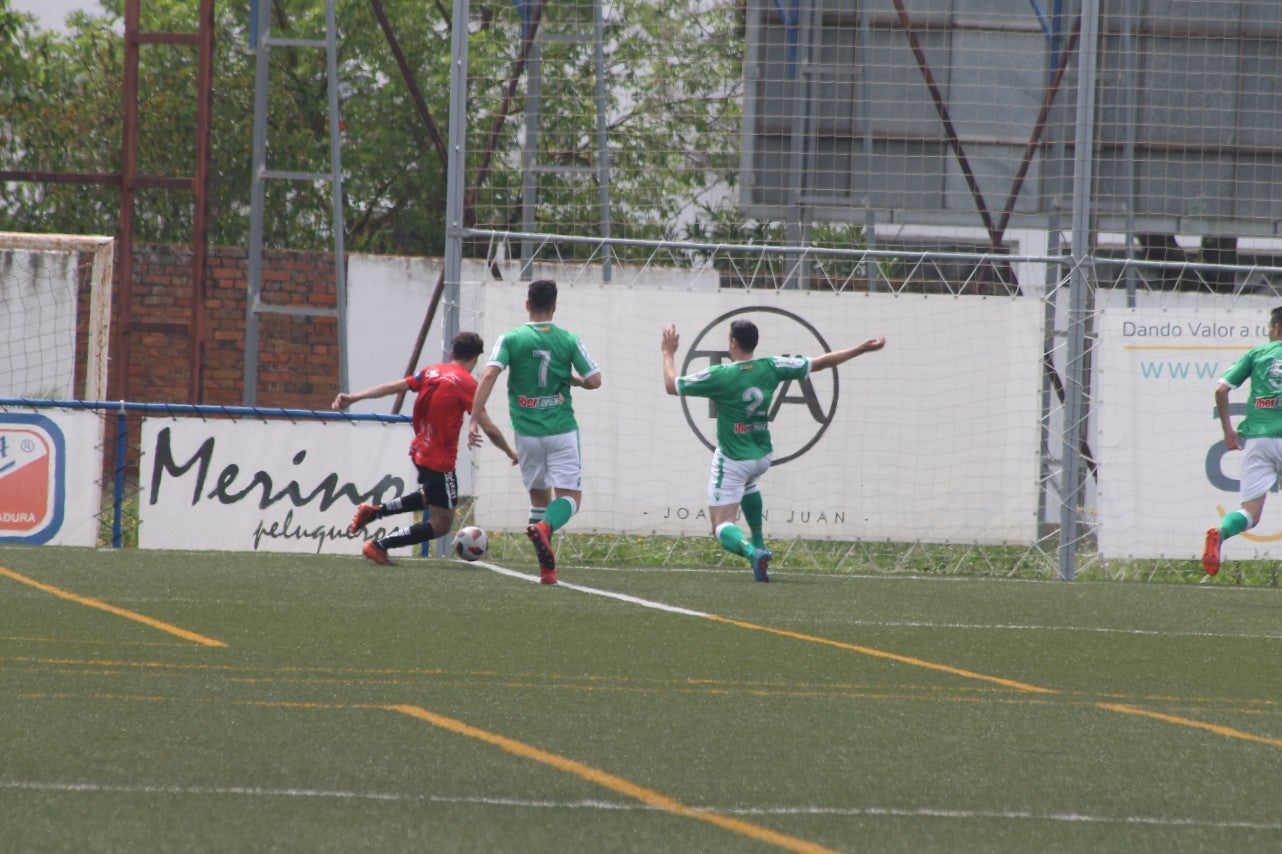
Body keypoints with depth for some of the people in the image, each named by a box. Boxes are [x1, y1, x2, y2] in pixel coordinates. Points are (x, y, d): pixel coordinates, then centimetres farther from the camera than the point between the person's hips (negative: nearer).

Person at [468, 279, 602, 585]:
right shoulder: (569, 340, -1)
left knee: (539, 496, 16)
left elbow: (489, 375, -14)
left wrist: (476, 416, -14)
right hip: (562, 430, -2)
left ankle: (547, 568, 11)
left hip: (527, 431, 2)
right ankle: (545, 527, -34)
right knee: (570, 496, 0)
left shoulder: (511, 339, -1)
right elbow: (594, 380, -3)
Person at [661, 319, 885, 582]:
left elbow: (672, 385, -8)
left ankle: (752, 552, -36)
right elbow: (819, 363, 1)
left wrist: (669, 352, 9)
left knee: (722, 526, -5)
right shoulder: (771, 367, -7)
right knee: (748, 483, 41)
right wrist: (862, 349, 11)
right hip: (762, 457, 6)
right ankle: (758, 542, 40)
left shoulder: (720, 375, -19)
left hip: (732, 460, -6)